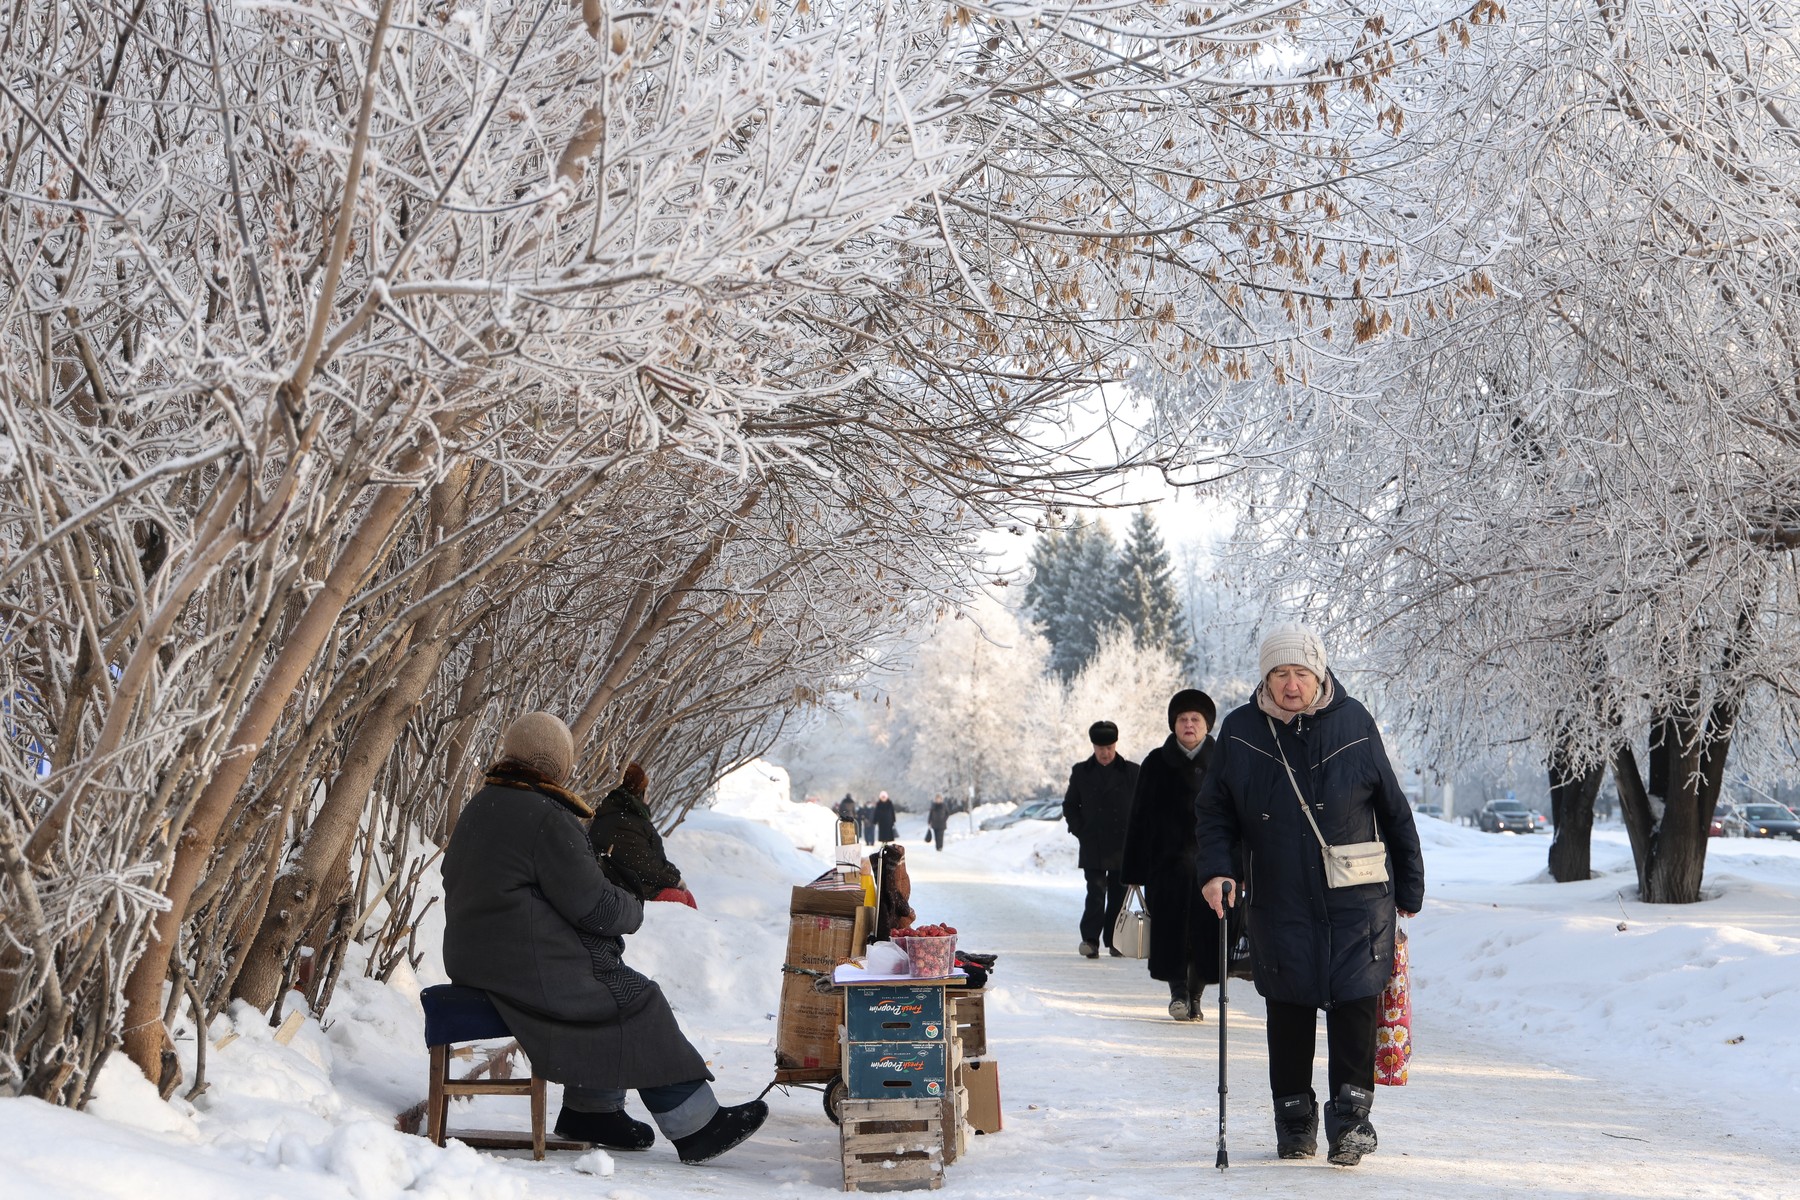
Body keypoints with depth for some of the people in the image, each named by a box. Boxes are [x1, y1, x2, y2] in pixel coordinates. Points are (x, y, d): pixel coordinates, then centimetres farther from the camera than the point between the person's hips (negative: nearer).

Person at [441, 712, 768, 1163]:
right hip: (533, 965, -10)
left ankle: (590, 1110, 19)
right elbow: (593, 903, -17)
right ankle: (695, 1125, 0)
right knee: (637, 1003, -1)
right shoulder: (547, 819, -17)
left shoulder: (479, 807, 13)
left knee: (611, 987, 21)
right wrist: (633, 909, 6)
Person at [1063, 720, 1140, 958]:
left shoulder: (1131, 771, 4)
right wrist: (1080, 831, 4)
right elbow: (1070, 805, 15)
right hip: (1093, 847, -1)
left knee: (1119, 894, 5)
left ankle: (1114, 941, 14)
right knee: (1096, 893, -11)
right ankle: (1090, 939, -7)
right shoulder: (1081, 772, 6)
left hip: (1123, 846, 1)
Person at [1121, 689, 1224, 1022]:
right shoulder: (1156, 764, 6)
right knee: (1170, 930, -5)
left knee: (1207, 931, 1)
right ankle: (1178, 992, 6)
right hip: (1166, 863, 0)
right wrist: (1134, 871, 2)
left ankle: (1195, 994, 16)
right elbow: (1138, 820, 6)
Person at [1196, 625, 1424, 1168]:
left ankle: (1351, 1115, 2)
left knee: (1355, 1001, -7)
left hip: (1357, 899, -1)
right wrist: (1216, 868, -8)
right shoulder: (1240, 731, 1)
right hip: (1279, 904, 1)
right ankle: (1294, 1119, 18)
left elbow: (1394, 811, 7)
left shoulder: (1354, 723, -1)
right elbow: (1215, 811, 9)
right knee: (1288, 1011, 5)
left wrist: (1409, 888, 10)